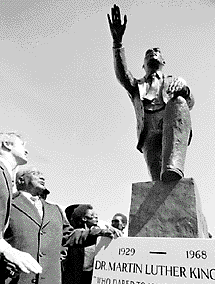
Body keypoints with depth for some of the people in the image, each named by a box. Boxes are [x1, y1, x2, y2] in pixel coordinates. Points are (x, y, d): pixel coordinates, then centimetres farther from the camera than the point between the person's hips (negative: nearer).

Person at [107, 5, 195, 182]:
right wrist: (118, 42, -6)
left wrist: (184, 92, -13)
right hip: (149, 133, 1)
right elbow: (122, 74, 9)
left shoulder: (175, 81, 33)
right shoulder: (137, 86, 33)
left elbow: (189, 104, 13)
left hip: (174, 129, 0)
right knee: (159, 180, -26)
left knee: (178, 103, -35)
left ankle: (172, 166, -50)